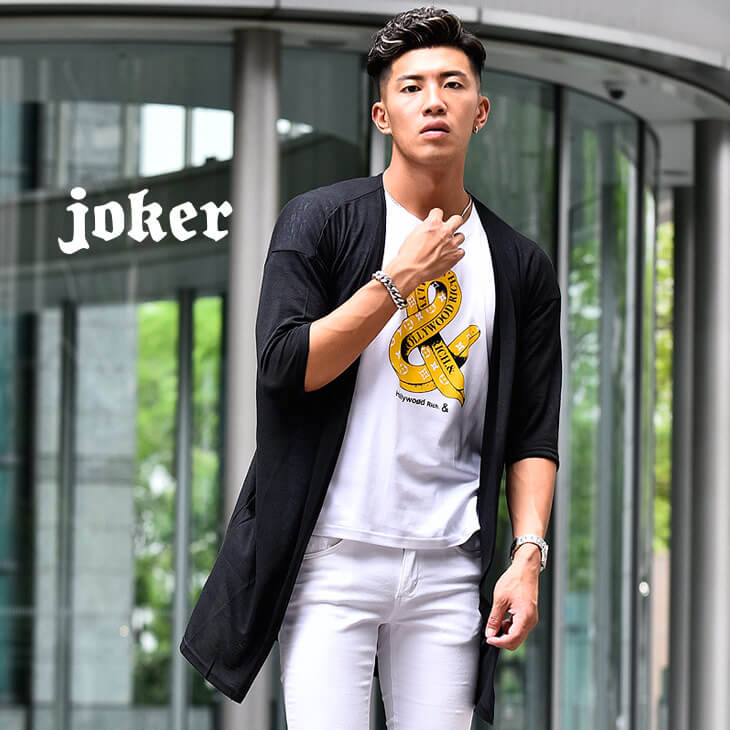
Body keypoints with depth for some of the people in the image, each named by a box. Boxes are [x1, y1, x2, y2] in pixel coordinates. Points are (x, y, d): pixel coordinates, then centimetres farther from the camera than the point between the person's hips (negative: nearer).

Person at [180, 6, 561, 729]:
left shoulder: (522, 267, 10)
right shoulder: (319, 220, 1)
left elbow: (533, 433, 10)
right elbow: (285, 369, -8)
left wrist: (529, 554, -3)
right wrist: (401, 280, -10)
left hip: (449, 568, 3)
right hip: (333, 555, -3)